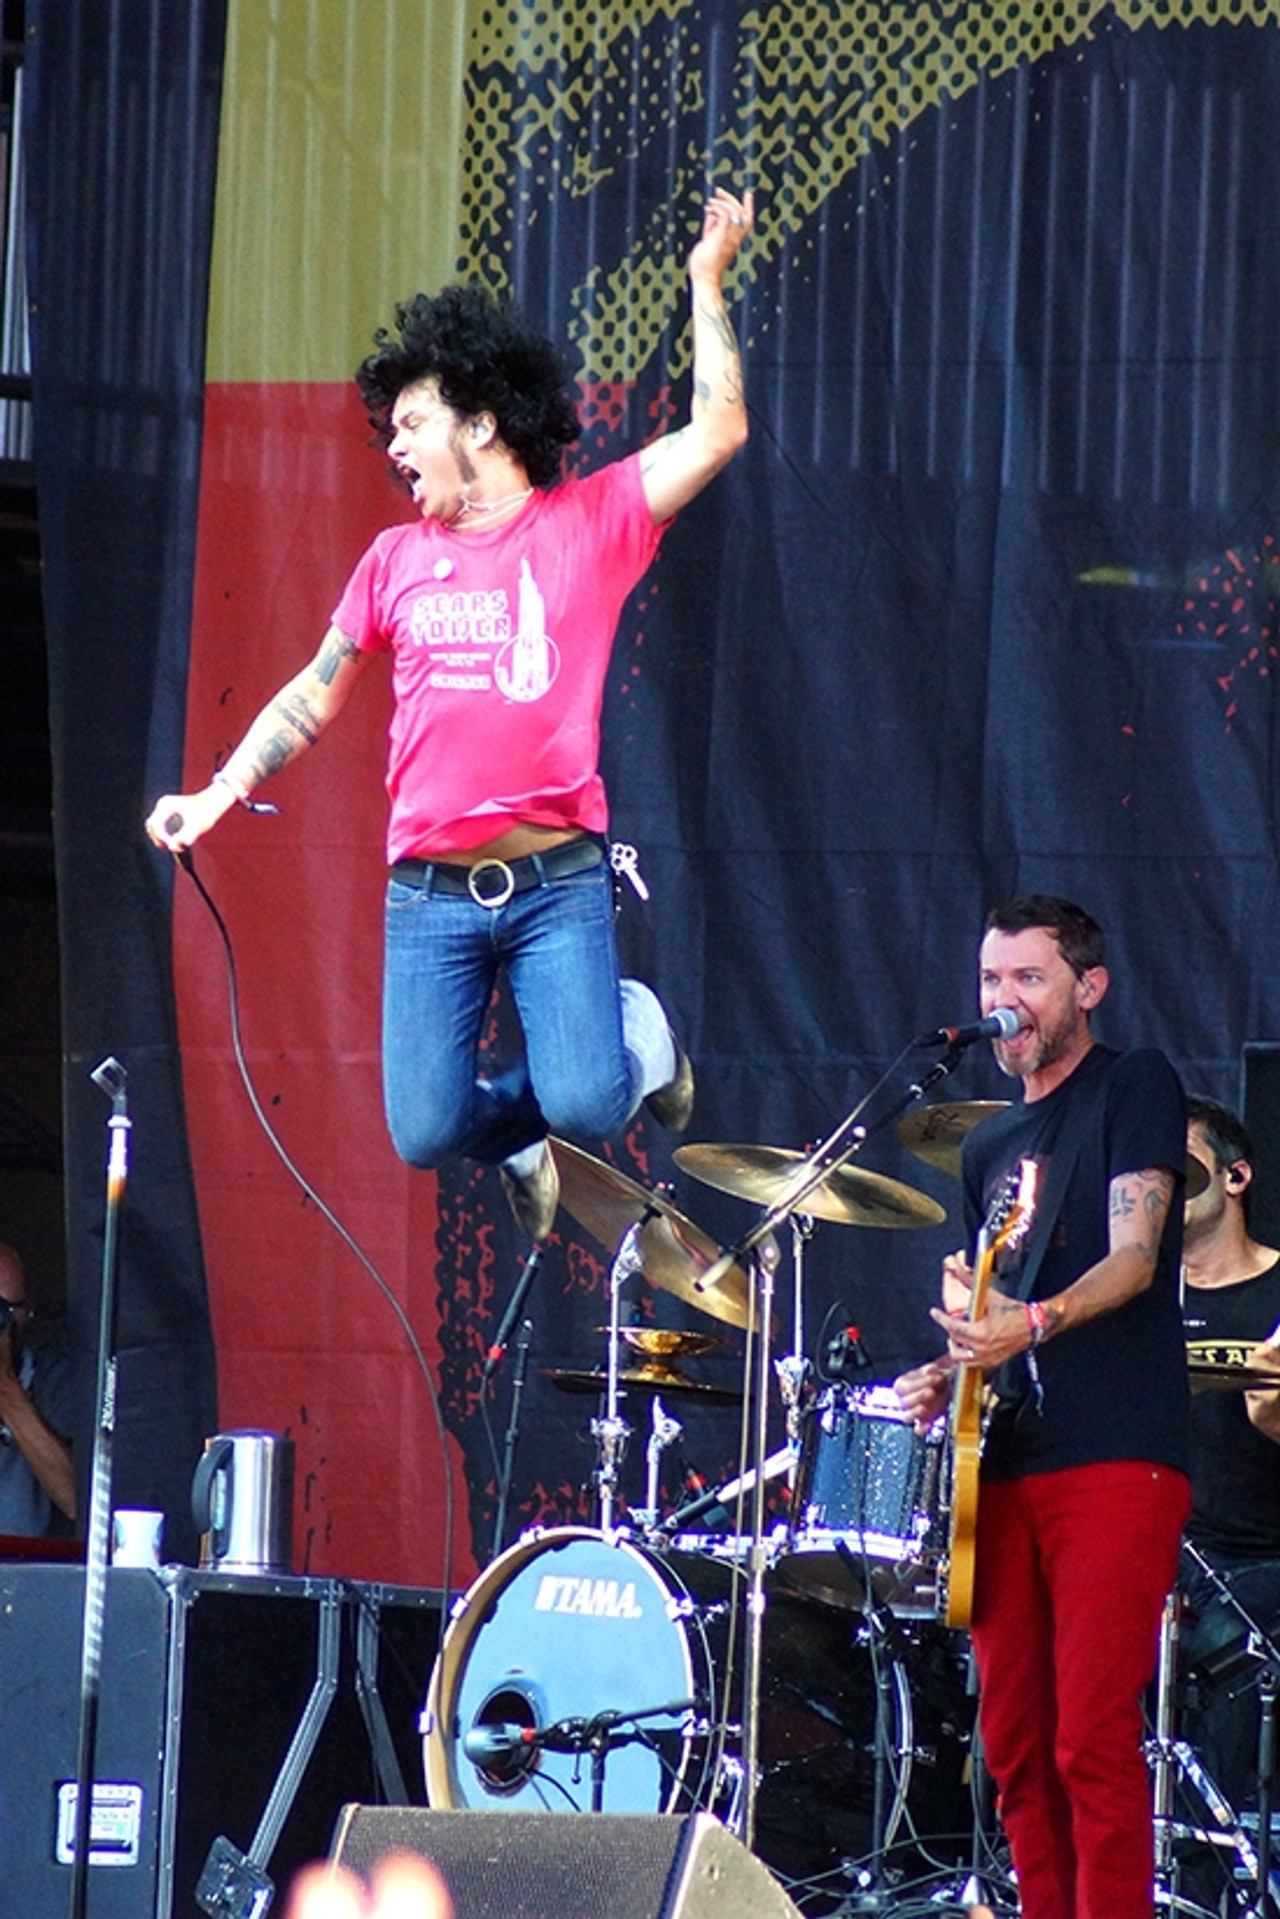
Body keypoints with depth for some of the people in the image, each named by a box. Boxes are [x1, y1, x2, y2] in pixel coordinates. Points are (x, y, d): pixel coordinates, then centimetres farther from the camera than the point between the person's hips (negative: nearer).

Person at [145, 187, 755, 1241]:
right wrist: (218, 793, 9)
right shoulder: (397, 559, 12)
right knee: (426, 1132, -8)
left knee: (586, 1106, -18)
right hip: (430, 895, 3)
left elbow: (716, 431, -5)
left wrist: (707, 281, -7)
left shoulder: (588, 523, 3)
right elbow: (314, 695, 19)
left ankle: (638, 1033, 18)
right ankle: (524, 1134, 27)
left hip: (557, 885, -3)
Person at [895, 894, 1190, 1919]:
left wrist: (1032, 1323, -28)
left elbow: (1133, 1259, -11)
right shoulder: (991, 1146, 22)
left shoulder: (1136, 1088, 1)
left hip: (1115, 1459, -7)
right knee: (1016, 1747, 4)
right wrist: (949, 1373, 8)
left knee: (1092, 1739, -15)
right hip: (1007, 1467, 7)